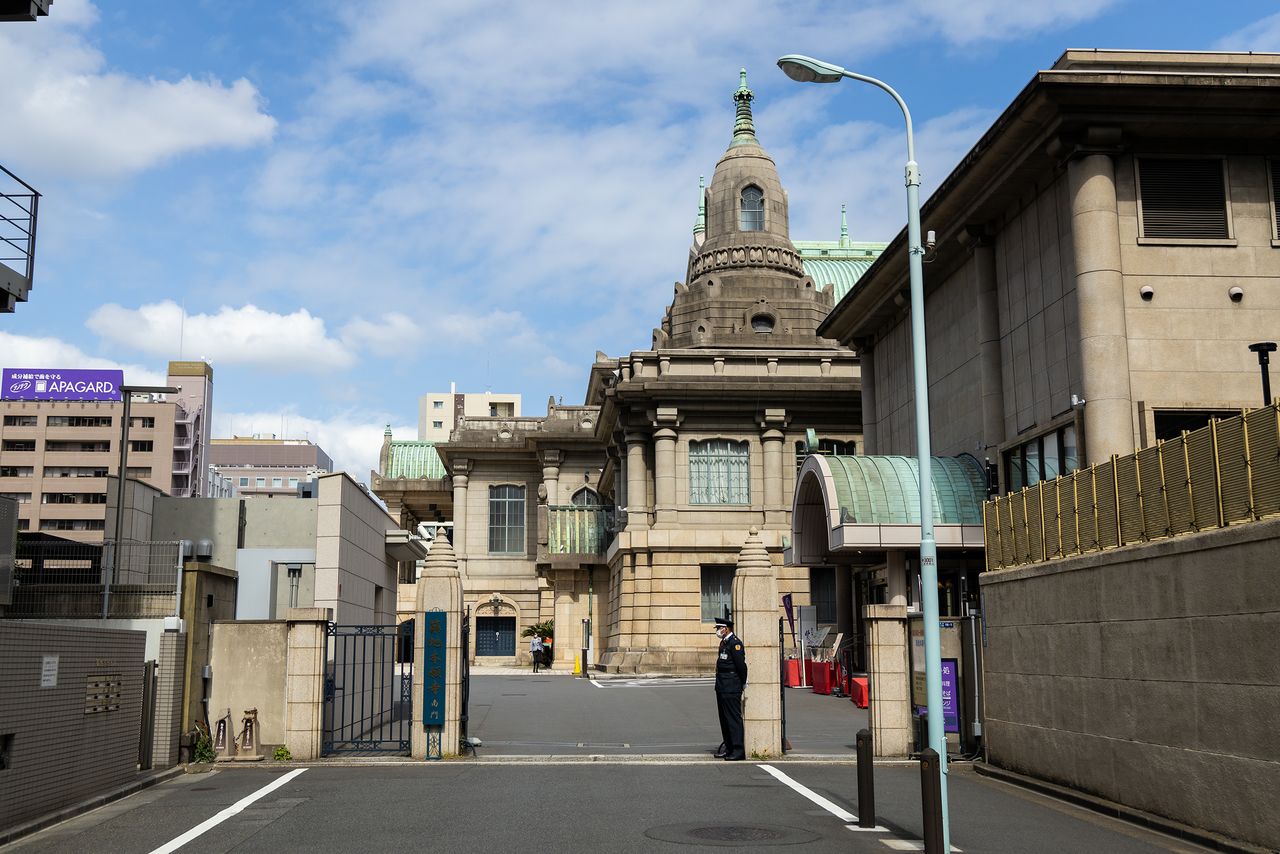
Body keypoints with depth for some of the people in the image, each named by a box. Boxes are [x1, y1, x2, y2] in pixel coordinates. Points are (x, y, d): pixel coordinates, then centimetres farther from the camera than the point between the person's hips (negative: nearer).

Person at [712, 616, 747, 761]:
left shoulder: (735, 642, -15)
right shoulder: (724, 642, 16)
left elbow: (741, 664, -18)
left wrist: (743, 683, -8)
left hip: (731, 688, -10)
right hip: (722, 687, 10)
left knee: (733, 718, -7)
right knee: (724, 718, 14)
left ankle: (739, 750, -4)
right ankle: (728, 747, 22)